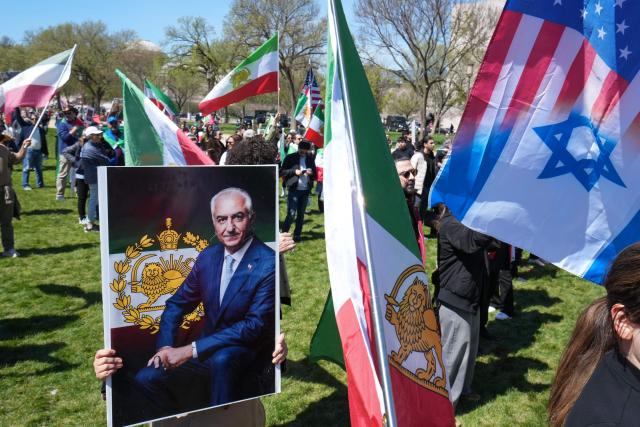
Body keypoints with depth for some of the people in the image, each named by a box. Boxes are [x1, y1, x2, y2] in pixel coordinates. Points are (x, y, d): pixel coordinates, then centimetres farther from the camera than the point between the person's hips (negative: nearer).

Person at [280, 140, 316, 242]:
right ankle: (284, 233, 2)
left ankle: (297, 235, 17)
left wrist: (311, 173, -6)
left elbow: (315, 174, 16)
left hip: (305, 190, 4)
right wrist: (294, 171, -13)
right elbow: (282, 172, -1)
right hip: (293, 189, -4)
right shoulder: (290, 158, 1)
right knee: (291, 213, -8)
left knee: (301, 214, 8)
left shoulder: (310, 159, 11)